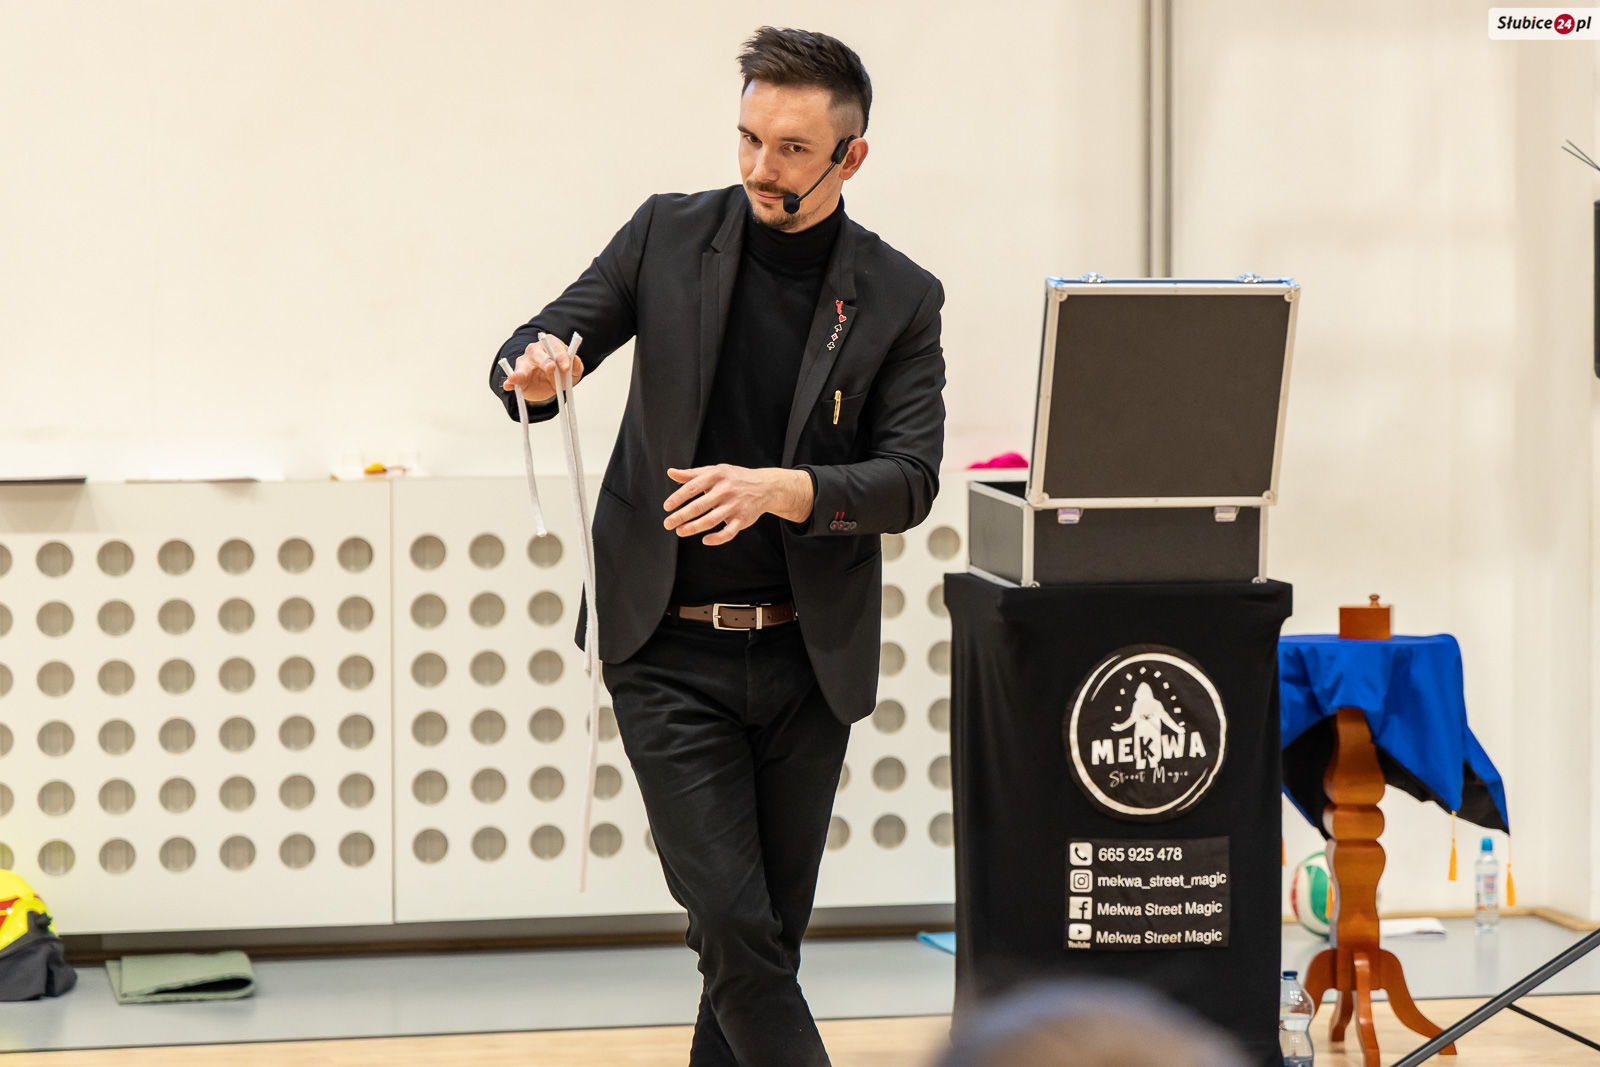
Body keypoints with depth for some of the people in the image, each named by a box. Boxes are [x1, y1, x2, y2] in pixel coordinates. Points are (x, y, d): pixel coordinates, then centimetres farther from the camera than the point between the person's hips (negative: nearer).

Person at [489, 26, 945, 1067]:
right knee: (736, 927, -11)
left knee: (771, 934, 8)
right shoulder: (670, 234, 3)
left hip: (805, 658, 1)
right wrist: (537, 368, -20)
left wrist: (784, 490, -24)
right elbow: (531, 351, 5)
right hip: (672, 652, -1)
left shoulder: (900, 299, 1)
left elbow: (910, 480, -6)